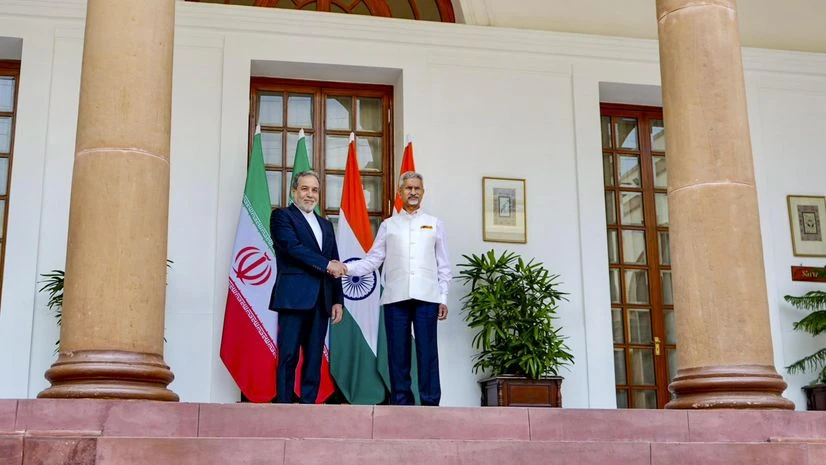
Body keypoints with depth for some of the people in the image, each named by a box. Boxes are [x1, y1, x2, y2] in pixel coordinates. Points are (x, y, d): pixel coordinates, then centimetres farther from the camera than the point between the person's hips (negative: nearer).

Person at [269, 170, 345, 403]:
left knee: (314, 358, 4)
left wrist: (338, 300, 10)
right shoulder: (282, 216, 3)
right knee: (288, 357, -6)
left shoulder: (326, 225, 22)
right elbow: (293, 247, -13)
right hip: (294, 297, -6)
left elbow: (334, 266, 19)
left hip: (321, 301, 6)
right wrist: (326, 264, -19)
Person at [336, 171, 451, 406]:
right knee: (398, 353, 2)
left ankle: (430, 402, 1)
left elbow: (443, 265, 11)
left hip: (426, 297, -1)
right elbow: (373, 260, 7)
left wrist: (443, 298, 4)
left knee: (427, 352, -3)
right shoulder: (388, 225, 13)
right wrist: (347, 268, -9)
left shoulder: (434, 224, 13)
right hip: (396, 297, 1)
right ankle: (401, 402, 8)